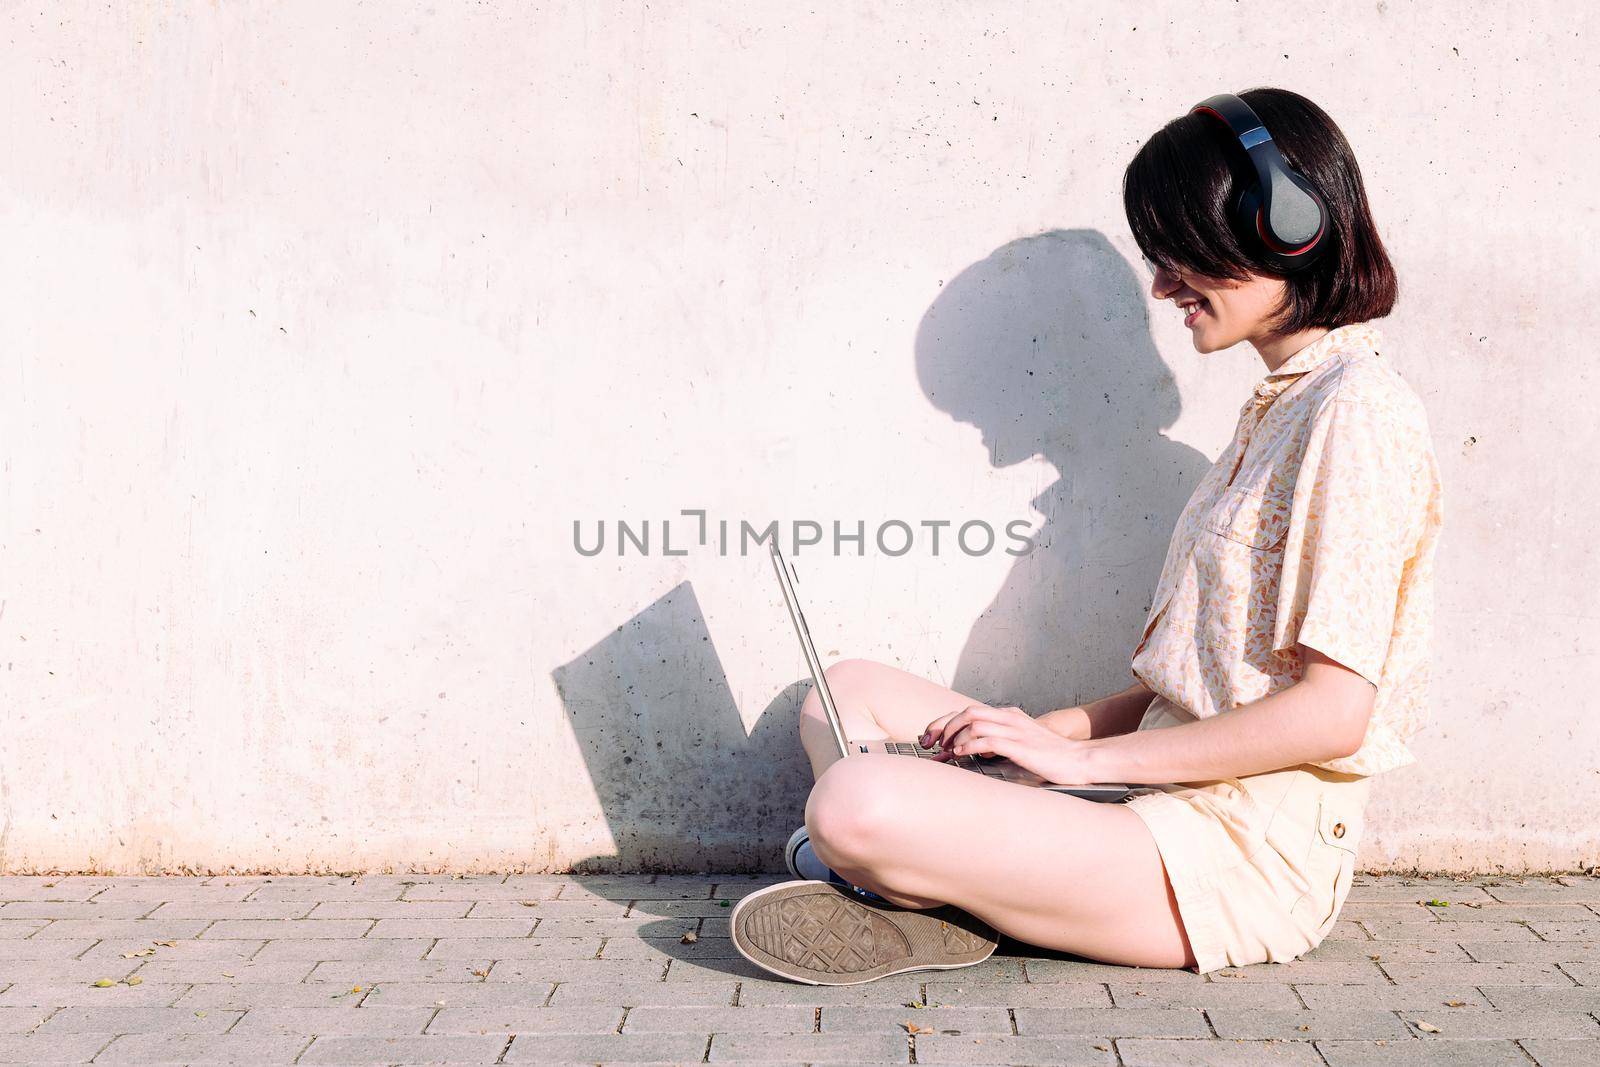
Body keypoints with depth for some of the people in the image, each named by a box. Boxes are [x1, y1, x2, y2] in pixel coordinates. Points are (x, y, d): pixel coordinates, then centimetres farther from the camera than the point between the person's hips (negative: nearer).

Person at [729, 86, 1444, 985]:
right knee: (848, 693, 10)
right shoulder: (1282, 407, 18)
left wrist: (1082, 755, -15)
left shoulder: (1360, 411, -12)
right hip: (1179, 803, 10)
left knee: (858, 806, -29)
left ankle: (905, 886, 2)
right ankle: (932, 886, -11)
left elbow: (1332, 711, -19)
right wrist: (1056, 727, 5)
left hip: (1248, 856, -10)